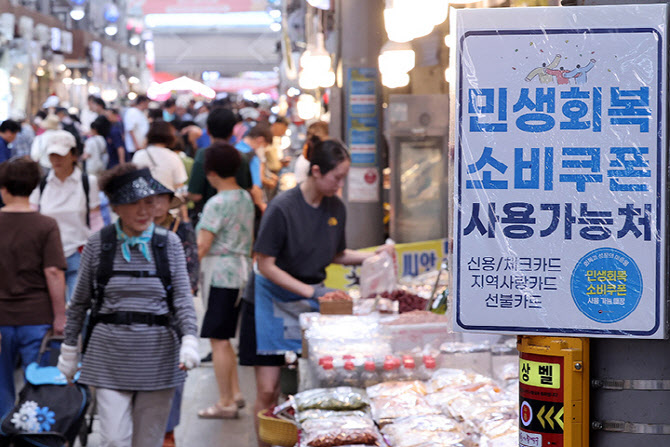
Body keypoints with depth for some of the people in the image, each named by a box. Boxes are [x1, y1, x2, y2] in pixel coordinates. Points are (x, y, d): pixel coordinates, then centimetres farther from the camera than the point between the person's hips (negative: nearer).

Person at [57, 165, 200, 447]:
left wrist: (189, 339, -19)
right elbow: (80, 302, 8)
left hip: (157, 354, 1)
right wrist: (69, 350, 11)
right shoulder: (98, 244, 1)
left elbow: (183, 297, -3)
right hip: (110, 354, -1)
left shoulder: (169, 243, 2)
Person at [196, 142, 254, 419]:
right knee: (224, 337, 18)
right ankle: (235, 393, 21)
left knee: (218, 339, -3)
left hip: (220, 274, -9)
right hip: (241, 272, 9)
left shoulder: (217, 203, -15)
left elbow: (202, 245, -18)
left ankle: (225, 403, 0)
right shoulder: (246, 199, 11)